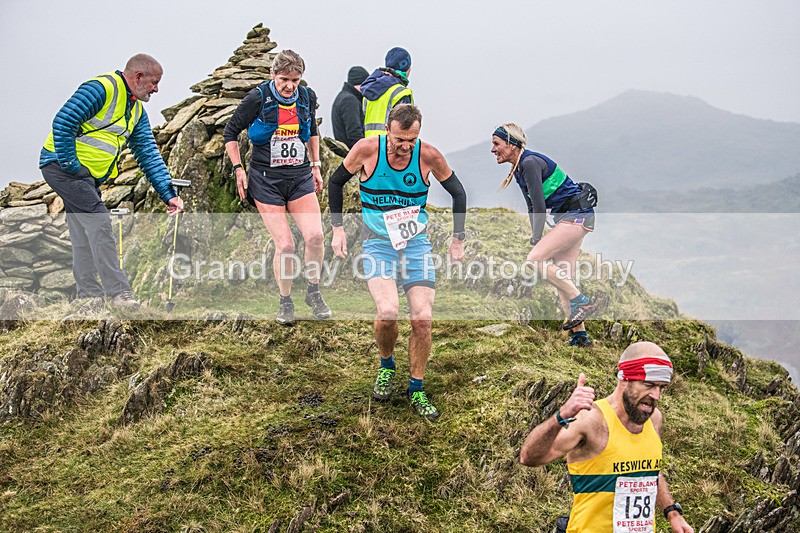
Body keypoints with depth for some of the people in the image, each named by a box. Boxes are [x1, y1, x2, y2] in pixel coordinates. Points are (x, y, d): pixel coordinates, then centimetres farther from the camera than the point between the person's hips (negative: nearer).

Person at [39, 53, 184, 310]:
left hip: (88, 176, 10)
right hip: (62, 165, -9)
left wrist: (168, 194, 4)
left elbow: (149, 154, 12)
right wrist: (70, 165, -20)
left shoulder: (137, 110, 13)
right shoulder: (101, 89, -17)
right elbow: (63, 122, -23)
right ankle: (119, 292, -17)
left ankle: (88, 295, 14)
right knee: (99, 222, -16)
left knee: (84, 235, 9)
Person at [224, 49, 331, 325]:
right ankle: (285, 302, 13)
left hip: (300, 177, 3)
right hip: (266, 180, -3)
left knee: (315, 236, -13)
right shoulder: (257, 98, -10)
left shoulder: (307, 97, 2)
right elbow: (230, 133, 2)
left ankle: (313, 292, 11)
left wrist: (315, 165, 17)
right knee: (285, 245, -9)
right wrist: (238, 169, -4)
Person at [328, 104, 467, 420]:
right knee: (388, 311, -24)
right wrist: (337, 228, 3)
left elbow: (458, 193, 7)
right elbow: (336, 182, 6)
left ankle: (416, 390, 12)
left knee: (422, 319, -7)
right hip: (377, 243, -2)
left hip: (417, 243, 2)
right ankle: (386, 365, 8)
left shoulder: (428, 156, -9)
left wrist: (458, 239, 9)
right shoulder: (367, 149, -11)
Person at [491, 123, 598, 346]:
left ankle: (581, 302, -12)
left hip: (576, 214, -10)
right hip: (566, 217, 10)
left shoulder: (530, 162, -17)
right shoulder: (519, 168, 13)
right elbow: (532, 207, 18)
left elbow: (539, 206, -19)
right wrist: (535, 238, 8)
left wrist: (536, 240, -11)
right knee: (562, 278, 5)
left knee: (535, 259, -18)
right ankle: (579, 335, 7)